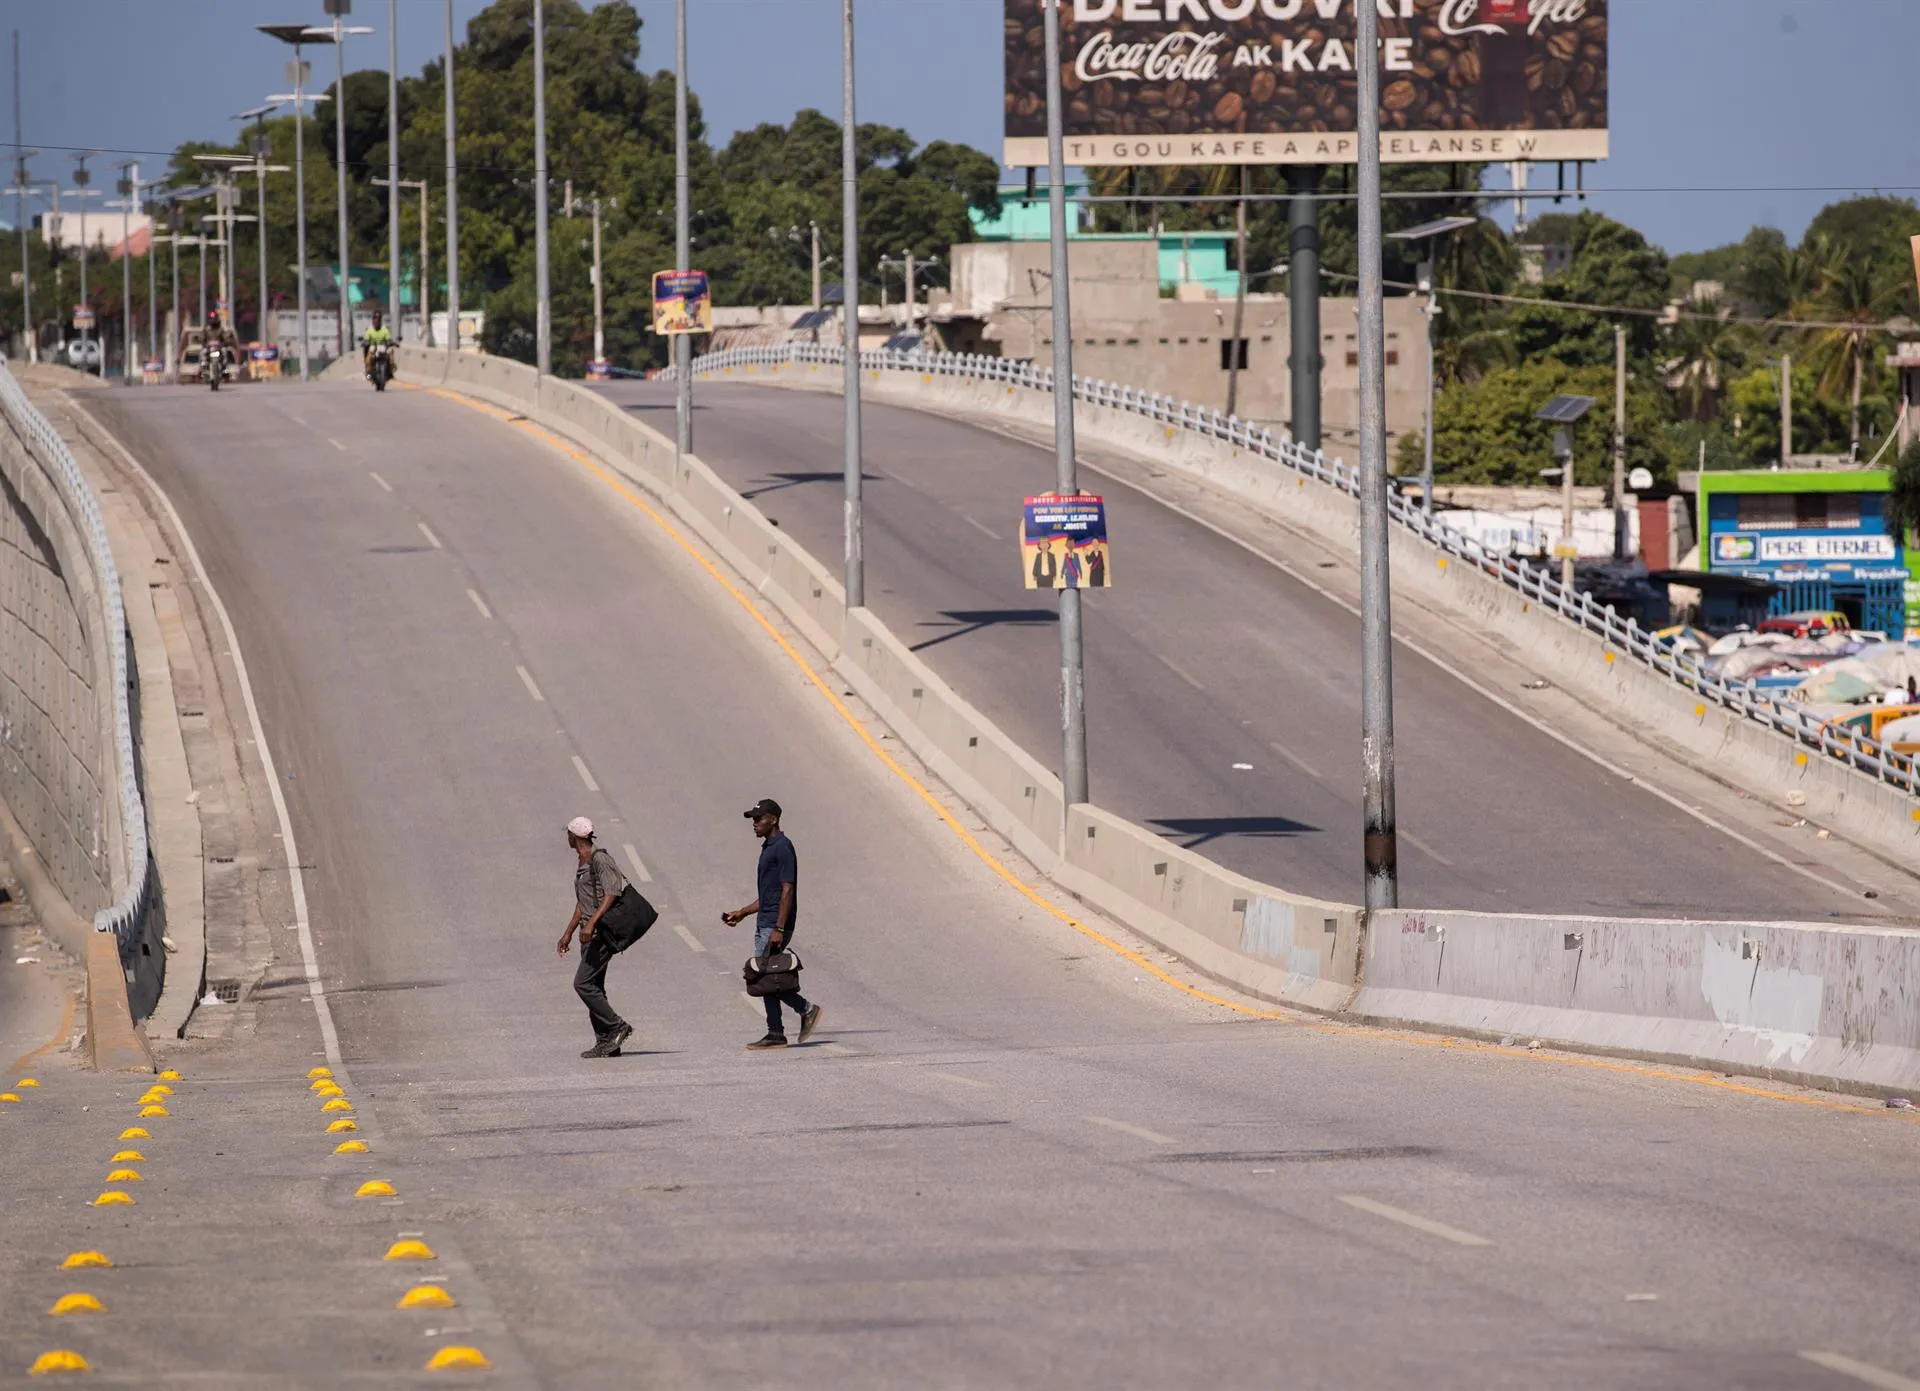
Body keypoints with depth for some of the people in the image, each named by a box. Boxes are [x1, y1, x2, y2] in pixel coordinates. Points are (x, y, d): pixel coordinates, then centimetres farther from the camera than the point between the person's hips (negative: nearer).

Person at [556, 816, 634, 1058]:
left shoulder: (600, 860, -13)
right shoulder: (583, 865, 18)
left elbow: (610, 895, -21)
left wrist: (591, 923, -28)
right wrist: (568, 932, 28)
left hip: (602, 931, -10)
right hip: (590, 932, 10)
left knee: (583, 984, -14)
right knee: (594, 987, 7)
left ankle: (617, 1027, -9)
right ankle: (605, 1042, 8)